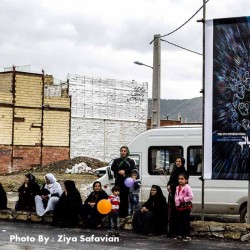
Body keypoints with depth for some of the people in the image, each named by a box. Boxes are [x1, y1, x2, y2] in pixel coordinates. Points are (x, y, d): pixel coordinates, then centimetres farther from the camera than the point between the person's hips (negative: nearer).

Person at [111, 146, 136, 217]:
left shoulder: (130, 161, 10)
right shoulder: (116, 160, 16)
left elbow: (133, 168, -7)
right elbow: (112, 167, 1)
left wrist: (125, 171, -17)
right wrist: (119, 171, -15)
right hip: (118, 181, 2)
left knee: (125, 198, -4)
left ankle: (124, 214, 0)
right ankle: (118, 213, -1)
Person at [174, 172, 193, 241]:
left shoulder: (187, 187, -11)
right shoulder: (177, 187, 11)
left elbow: (191, 196, -17)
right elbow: (175, 196, 19)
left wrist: (183, 199, -16)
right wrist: (176, 201, 3)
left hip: (186, 206, -7)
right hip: (179, 206, 7)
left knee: (186, 221, -3)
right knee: (179, 221, 12)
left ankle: (187, 236, 1)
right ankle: (180, 235, 21)